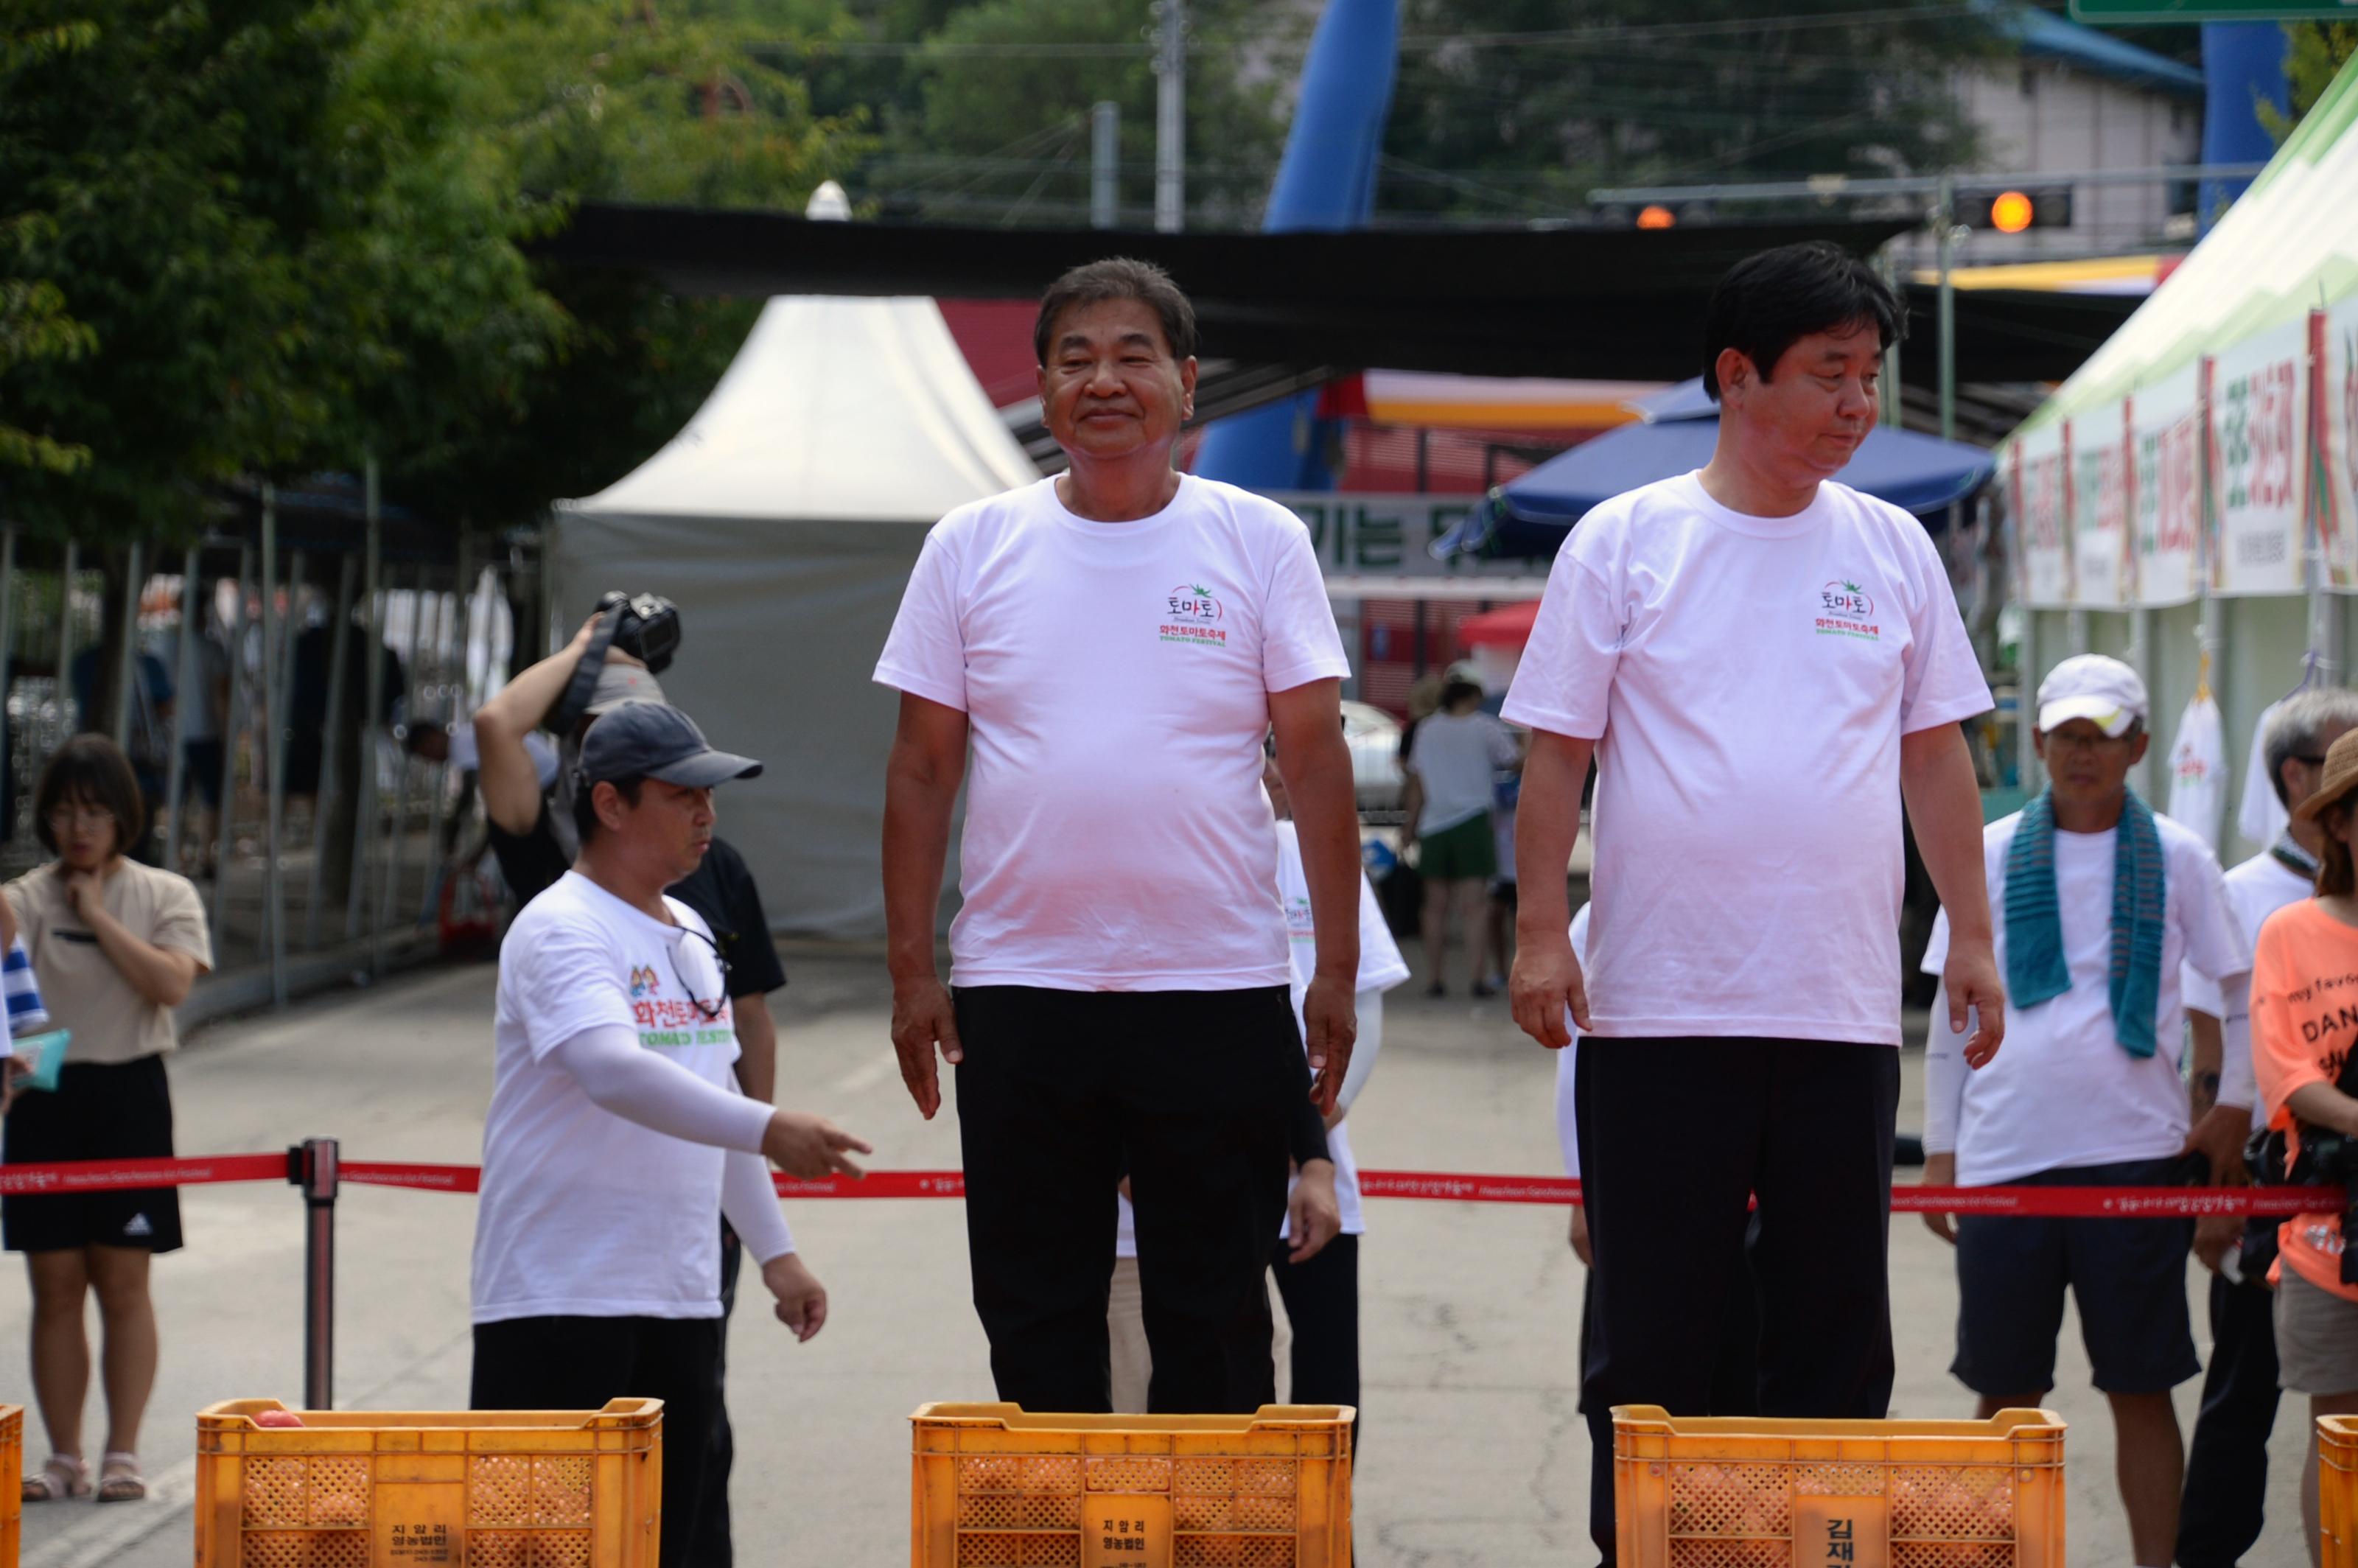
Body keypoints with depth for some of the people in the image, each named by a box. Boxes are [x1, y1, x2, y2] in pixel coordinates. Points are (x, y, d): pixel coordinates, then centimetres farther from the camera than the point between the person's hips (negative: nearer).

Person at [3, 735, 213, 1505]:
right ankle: (64, 1457, 11)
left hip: (128, 1095, -1)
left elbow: (171, 982, -12)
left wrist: (98, 914, -11)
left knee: (122, 1282, 1)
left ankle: (122, 1454, 7)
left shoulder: (164, 895, 4)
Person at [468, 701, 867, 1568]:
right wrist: (768, 1131, -38)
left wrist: (774, 1250, 24)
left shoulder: (690, 935, 16)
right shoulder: (561, 929, -13)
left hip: (679, 1299, 9)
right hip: (557, 1300, -8)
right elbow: (615, 1073, -30)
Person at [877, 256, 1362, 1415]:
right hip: (1018, 993, 1)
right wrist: (910, 972, 2)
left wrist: (1337, 970, -4)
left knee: (1213, 1322, 4)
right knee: (1034, 1319, 6)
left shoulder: (1258, 542, 3)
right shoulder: (972, 548, 6)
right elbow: (921, 771, 7)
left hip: (1220, 995, -1)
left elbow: (1316, 763, 2)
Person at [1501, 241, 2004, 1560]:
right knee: (1654, 1327, 2)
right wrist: (1540, 931, -7)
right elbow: (1559, 750, 0)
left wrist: (1973, 933, 8)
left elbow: (1935, 751, 13)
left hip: (1846, 1005, 3)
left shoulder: (1893, 549, 9)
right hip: (1660, 1001, -3)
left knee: (1839, 1326, 6)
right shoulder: (1624, 542, 0)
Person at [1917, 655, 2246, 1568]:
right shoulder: (1992, 855, 7)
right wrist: (1941, 1146, 8)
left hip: (2135, 1156, -1)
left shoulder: (2178, 859, 5)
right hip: (2003, 1157, 1)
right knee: (2005, 1390, 4)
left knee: (2141, 1387, 0)